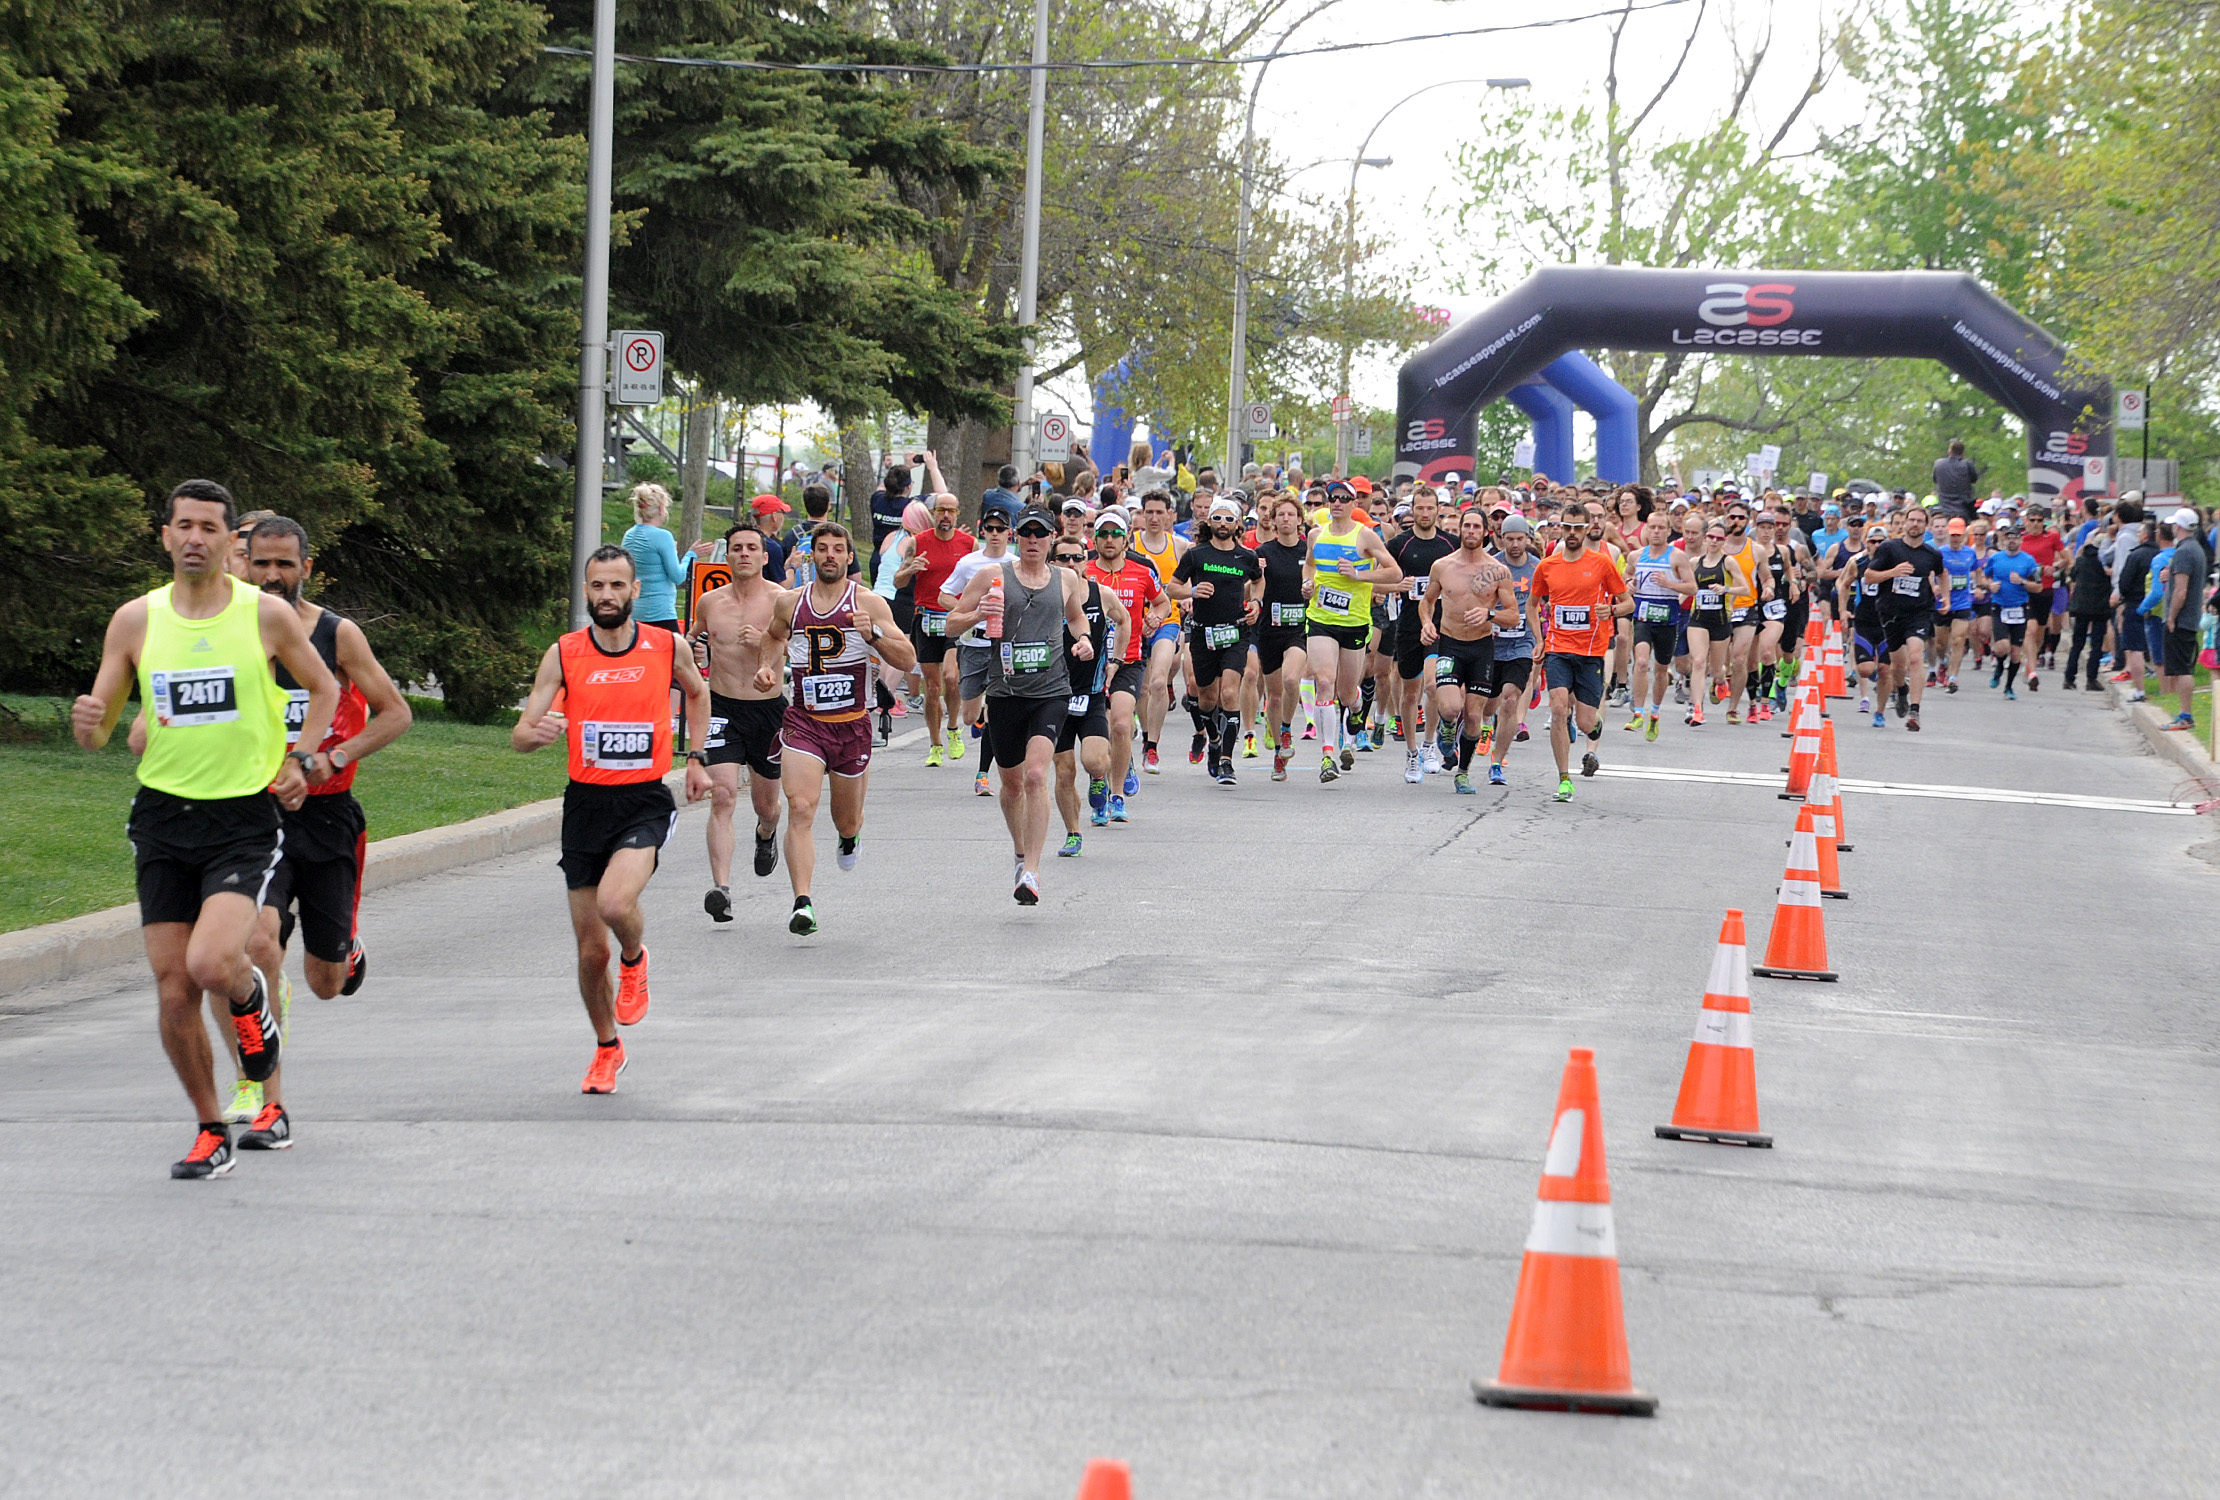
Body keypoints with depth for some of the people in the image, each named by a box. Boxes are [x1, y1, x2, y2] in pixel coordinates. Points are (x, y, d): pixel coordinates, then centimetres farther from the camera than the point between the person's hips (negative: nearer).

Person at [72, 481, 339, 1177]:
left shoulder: (267, 615, -3)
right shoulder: (135, 619, 2)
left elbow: (324, 688, 13)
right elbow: (99, 729, 6)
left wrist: (301, 761, -1)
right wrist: (87, 724, -17)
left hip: (246, 815, -3)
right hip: (163, 814, 3)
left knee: (211, 964, -24)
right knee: (173, 990, 0)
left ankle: (253, 997, 13)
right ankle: (211, 1133, 17)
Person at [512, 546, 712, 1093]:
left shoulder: (667, 648, -2)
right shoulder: (563, 654, -3)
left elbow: (697, 693, 21)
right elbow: (519, 736, -4)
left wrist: (696, 758, 14)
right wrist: (538, 732, -27)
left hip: (646, 802, -2)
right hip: (586, 802, 2)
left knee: (615, 904, -29)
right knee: (591, 951, 5)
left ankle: (634, 962, 7)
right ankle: (607, 1049, 29)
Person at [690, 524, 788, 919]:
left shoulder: (781, 601, -6)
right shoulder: (710, 602, 3)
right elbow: (696, 636, 23)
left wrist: (766, 643, -24)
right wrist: (692, 649, 0)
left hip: (768, 708, 0)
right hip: (722, 708, 0)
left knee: (765, 803, 16)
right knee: (722, 797, -17)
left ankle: (766, 834, 55)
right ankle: (721, 888, -23)